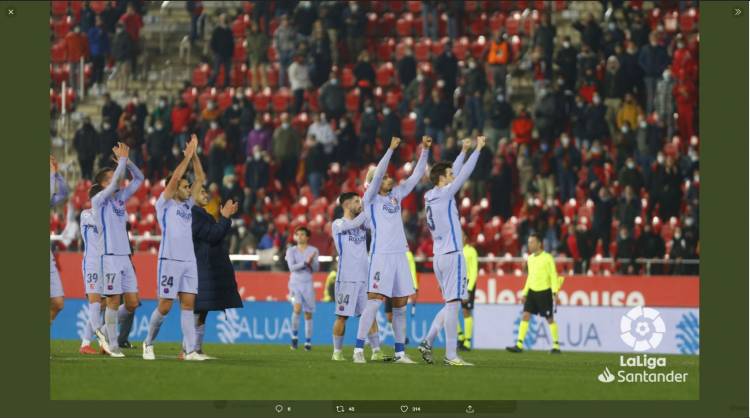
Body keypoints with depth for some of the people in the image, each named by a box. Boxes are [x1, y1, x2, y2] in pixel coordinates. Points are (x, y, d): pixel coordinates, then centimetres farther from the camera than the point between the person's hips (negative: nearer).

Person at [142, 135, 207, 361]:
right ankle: (149, 343, 16)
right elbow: (175, 177, -11)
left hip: (189, 261, 6)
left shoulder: (187, 205, 18)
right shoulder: (165, 204, 1)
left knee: (188, 304, -3)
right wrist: (188, 155, -7)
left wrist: (194, 155, 8)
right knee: (165, 306, -2)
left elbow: (200, 179, 16)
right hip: (169, 260, -6)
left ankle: (190, 350, -8)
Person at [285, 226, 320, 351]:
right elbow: (292, 267, -8)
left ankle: (308, 341, 9)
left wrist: (312, 262, -22)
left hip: (308, 284, 1)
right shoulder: (291, 250, 4)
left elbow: (315, 269, -2)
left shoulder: (313, 251, 4)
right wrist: (305, 262, -20)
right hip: (295, 283, -1)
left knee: (308, 313, 1)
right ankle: (294, 336, -8)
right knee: (297, 308, -22)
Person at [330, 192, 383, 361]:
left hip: (364, 277, 5)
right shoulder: (338, 224, -1)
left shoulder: (363, 222, 16)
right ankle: (337, 352, 8)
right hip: (346, 278, -5)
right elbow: (354, 224, -19)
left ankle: (376, 350, -1)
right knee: (343, 316, -1)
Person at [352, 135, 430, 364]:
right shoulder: (371, 199, 0)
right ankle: (358, 349, -13)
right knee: (374, 302, -13)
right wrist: (391, 149, -18)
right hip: (381, 256, -6)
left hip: (400, 255, 6)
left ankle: (400, 352, 11)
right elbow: (377, 174, -14)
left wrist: (425, 150, 7)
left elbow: (416, 175, 16)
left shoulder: (396, 195, 16)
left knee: (400, 306, 7)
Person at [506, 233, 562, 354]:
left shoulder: (547, 258, -9)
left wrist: (555, 293, -17)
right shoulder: (530, 258, 11)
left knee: (550, 319, 1)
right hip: (532, 291, 6)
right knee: (525, 315, -5)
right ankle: (519, 345, -9)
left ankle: (556, 346, 11)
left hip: (545, 291, -6)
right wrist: (525, 293, 17)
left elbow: (553, 276, -10)